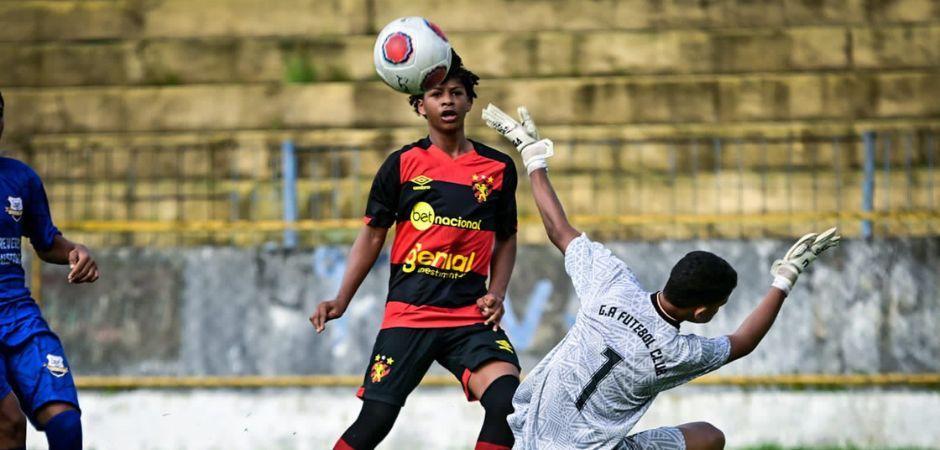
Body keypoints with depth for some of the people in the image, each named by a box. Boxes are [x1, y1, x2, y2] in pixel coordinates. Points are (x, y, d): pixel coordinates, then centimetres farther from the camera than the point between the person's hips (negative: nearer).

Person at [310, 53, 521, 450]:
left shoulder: (499, 168, 8)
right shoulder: (403, 164, 4)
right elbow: (372, 234, 9)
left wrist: (496, 294, 2)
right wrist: (342, 300, 1)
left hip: (470, 316, 1)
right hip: (407, 313, -1)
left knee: (508, 403, -22)